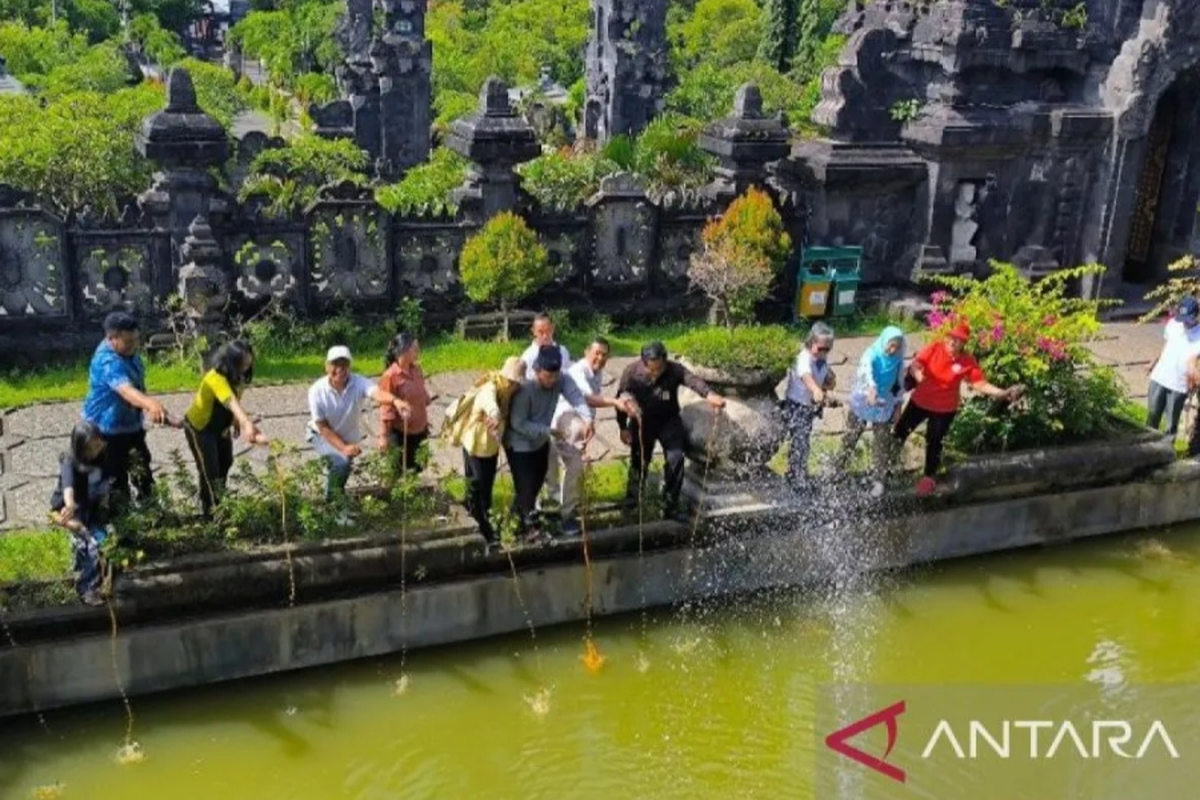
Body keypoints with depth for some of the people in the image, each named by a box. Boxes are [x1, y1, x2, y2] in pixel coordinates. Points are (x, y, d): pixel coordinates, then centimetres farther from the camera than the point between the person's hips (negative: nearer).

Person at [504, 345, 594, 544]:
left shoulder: (560, 380, -15)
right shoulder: (525, 388, -31)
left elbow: (575, 395, -31)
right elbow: (518, 423, -27)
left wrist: (587, 419, -49)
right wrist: (548, 431, -32)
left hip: (541, 442, 7)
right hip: (520, 445, -6)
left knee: (536, 484, 19)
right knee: (526, 487, -1)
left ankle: (521, 518, 40)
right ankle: (531, 527, 18)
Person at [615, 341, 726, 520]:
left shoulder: (675, 370, -24)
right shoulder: (631, 372, -22)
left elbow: (693, 380, -44)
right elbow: (622, 399, -9)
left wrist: (709, 395, -65)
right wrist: (623, 427, -7)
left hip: (669, 420, 0)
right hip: (642, 422, 0)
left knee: (675, 459, -12)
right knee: (638, 461, 9)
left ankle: (670, 508, 3)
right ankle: (631, 504, 33)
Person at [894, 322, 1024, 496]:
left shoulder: (968, 362, -18)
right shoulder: (934, 348, -18)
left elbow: (980, 384, -19)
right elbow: (915, 364, -22)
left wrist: (1003, 393, -32)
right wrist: (917, 372, -46)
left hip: (945, 409, -1)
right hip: (920, 401, 1)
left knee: (934, 444, 16)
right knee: (900, 431, 18)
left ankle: (929, 476, 39)